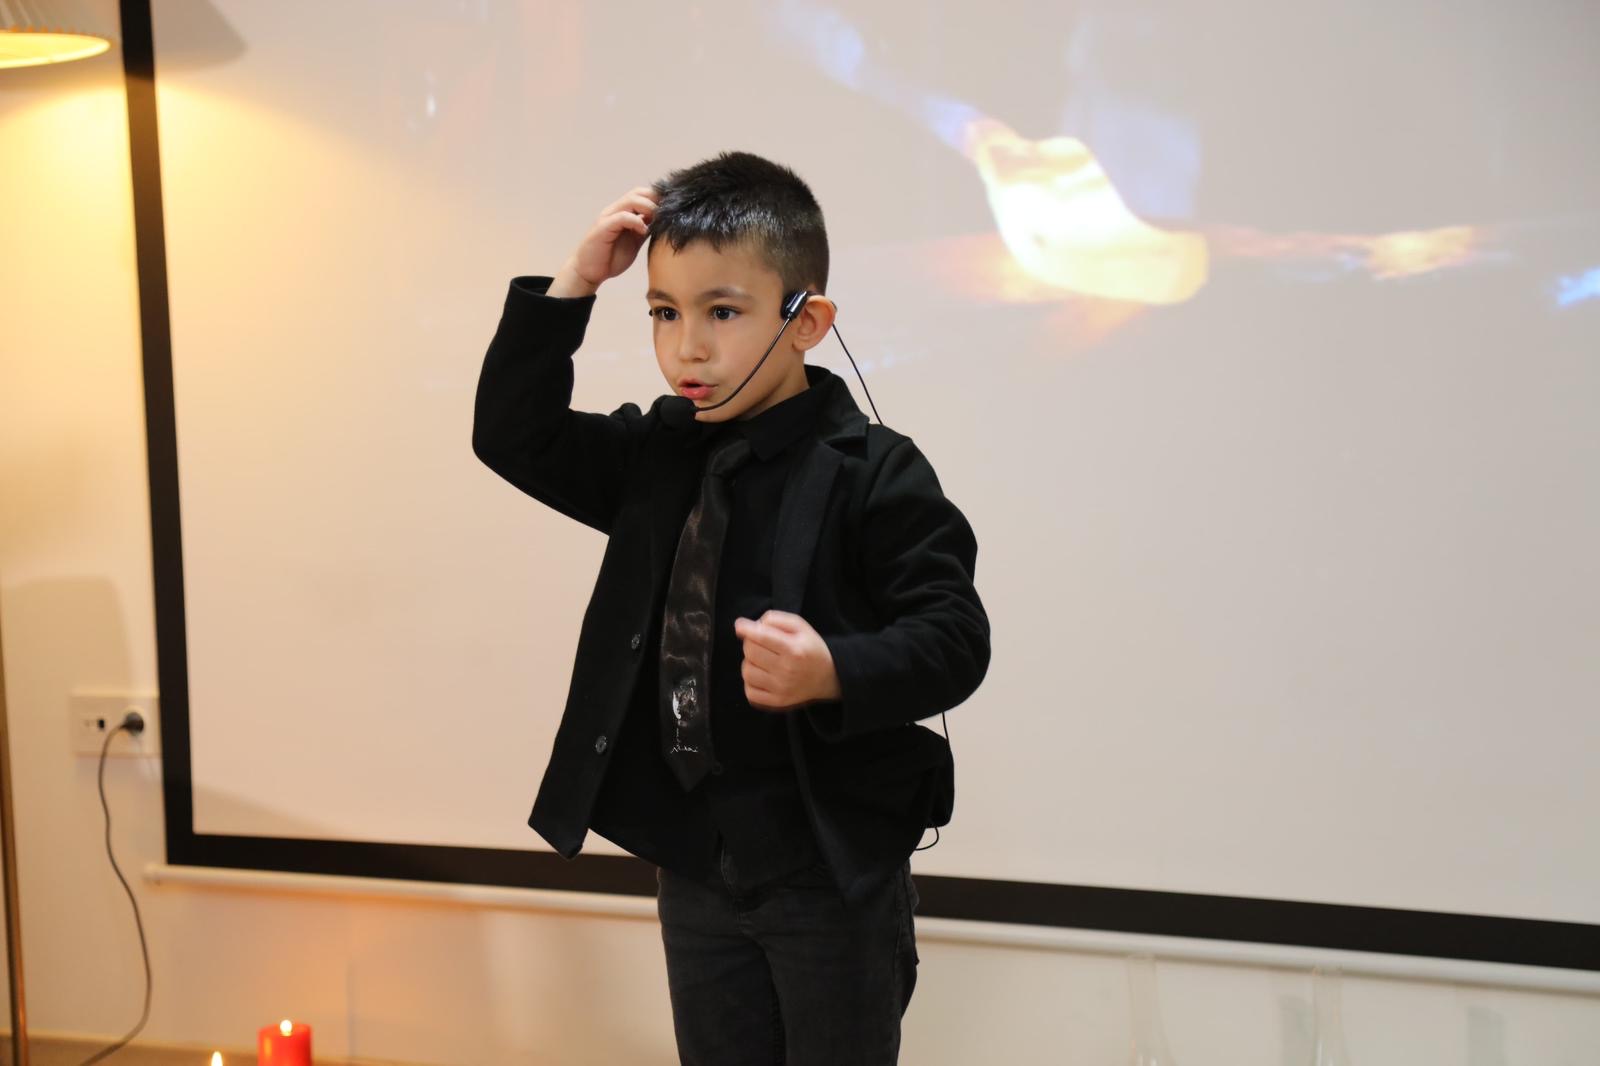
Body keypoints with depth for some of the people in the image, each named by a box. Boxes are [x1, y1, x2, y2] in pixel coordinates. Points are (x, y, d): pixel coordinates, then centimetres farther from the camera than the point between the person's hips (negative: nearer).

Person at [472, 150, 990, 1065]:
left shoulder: (873, 473, -15)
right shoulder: (658, 455, 3)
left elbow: (955, 638, -17)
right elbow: (513, 435, 4)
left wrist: (833, 673, -36)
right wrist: (573, 285, -5)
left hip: (833, 868, -5)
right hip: (693, 862, 6)